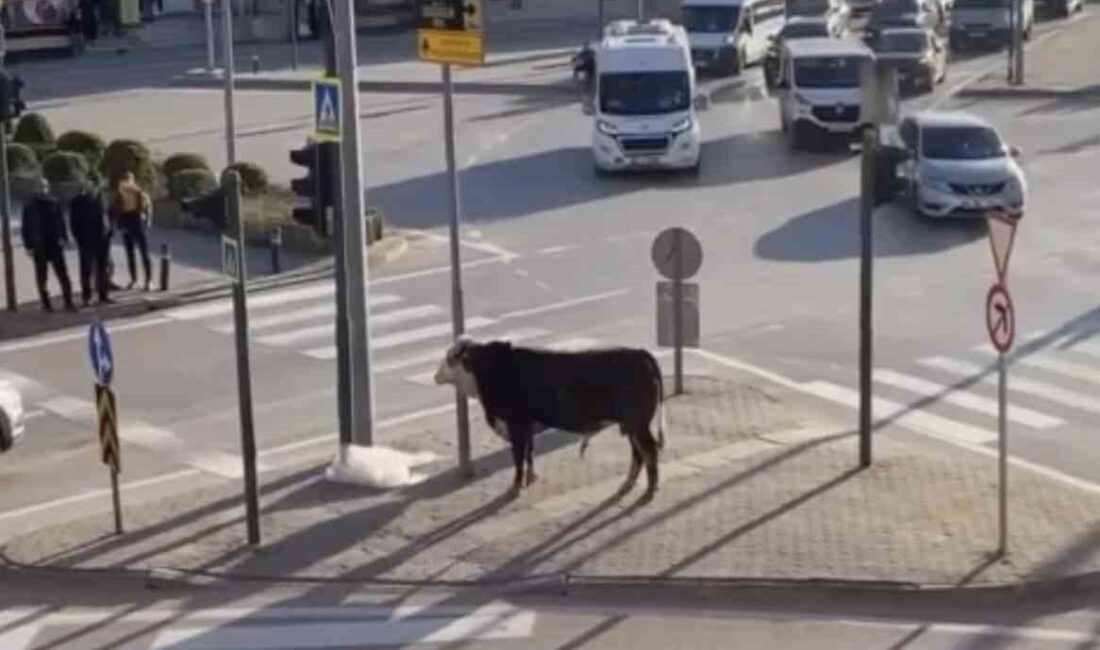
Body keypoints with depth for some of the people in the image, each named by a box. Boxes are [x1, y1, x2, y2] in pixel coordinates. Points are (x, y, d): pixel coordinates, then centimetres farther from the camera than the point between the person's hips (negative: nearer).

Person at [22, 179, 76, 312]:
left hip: (55, 244, 2)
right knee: (42, 277, 5)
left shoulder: (54, 203, 5)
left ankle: (68, 302, 1)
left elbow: (60, 222, 9)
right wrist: (29, 245, -5)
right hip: (39, 246, -2)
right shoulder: (30, 206, -2)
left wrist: (62, 237, -2)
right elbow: (26, 226, -1)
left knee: (62, 274, -1)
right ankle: (46, 303, 11)